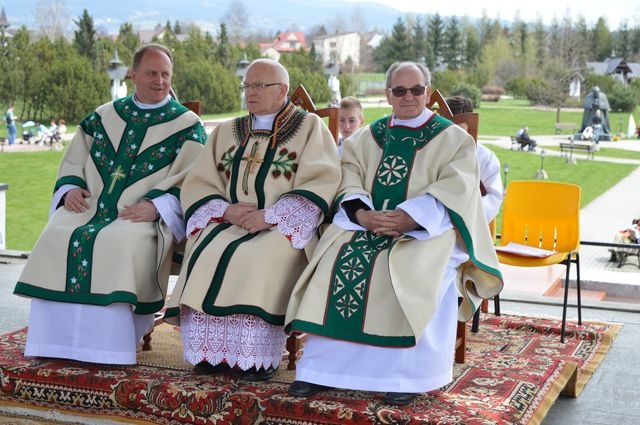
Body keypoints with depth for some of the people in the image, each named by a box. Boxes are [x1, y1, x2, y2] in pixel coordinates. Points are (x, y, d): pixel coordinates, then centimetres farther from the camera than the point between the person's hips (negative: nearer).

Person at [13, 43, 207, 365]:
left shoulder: (188, 127, 6)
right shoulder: (103, 117, 19)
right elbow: (73, 162, 21)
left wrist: (156, 206, -18)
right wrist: (70, 188, 0)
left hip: (143, 217, -4)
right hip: (90, 207, 4)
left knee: (118, 242, -35)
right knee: (57, 237, -24)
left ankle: (106, 345, -26)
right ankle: (57, 340, -18)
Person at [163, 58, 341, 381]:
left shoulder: (310, 128, 6)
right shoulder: (226, 131, 19)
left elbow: (321, 184, -7)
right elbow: (197, 184, 13)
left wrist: (271, 216, -16)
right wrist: (225, 210, -8)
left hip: (284, 230, -4)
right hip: (229, 225, 4)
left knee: (256, 260, -33)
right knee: (206, 254, -25)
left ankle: (257, 359, -23)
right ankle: (210, 353, -16)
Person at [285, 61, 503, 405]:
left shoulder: (454, 140, 6)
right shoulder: (366, 138, 17)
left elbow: (454, 191, -7)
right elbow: (349, 177, 5)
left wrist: (408, 218, -21)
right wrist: (362, 213, -17)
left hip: (426, 230, -3)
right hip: (366, 224, 3)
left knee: (406, 272, -34)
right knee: (335, 262, -24)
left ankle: (404, 373, -24)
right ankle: (321, 367, -19)